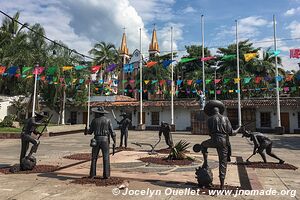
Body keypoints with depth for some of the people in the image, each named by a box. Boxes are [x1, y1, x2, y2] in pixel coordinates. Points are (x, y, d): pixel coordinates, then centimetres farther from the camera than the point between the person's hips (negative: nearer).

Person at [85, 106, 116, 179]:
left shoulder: (94, 120, 1)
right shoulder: (108, 120, -1)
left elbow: (90, 131, 8)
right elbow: (112, 132, -5)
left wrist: (86, 132, 32)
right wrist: (114, 142, 1)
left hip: (96, 140, 1)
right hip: (105, 140, -1)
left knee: (94, 158, 11)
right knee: (106, 158, 4)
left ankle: (92, 174, 12)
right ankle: (106, 175, 3)